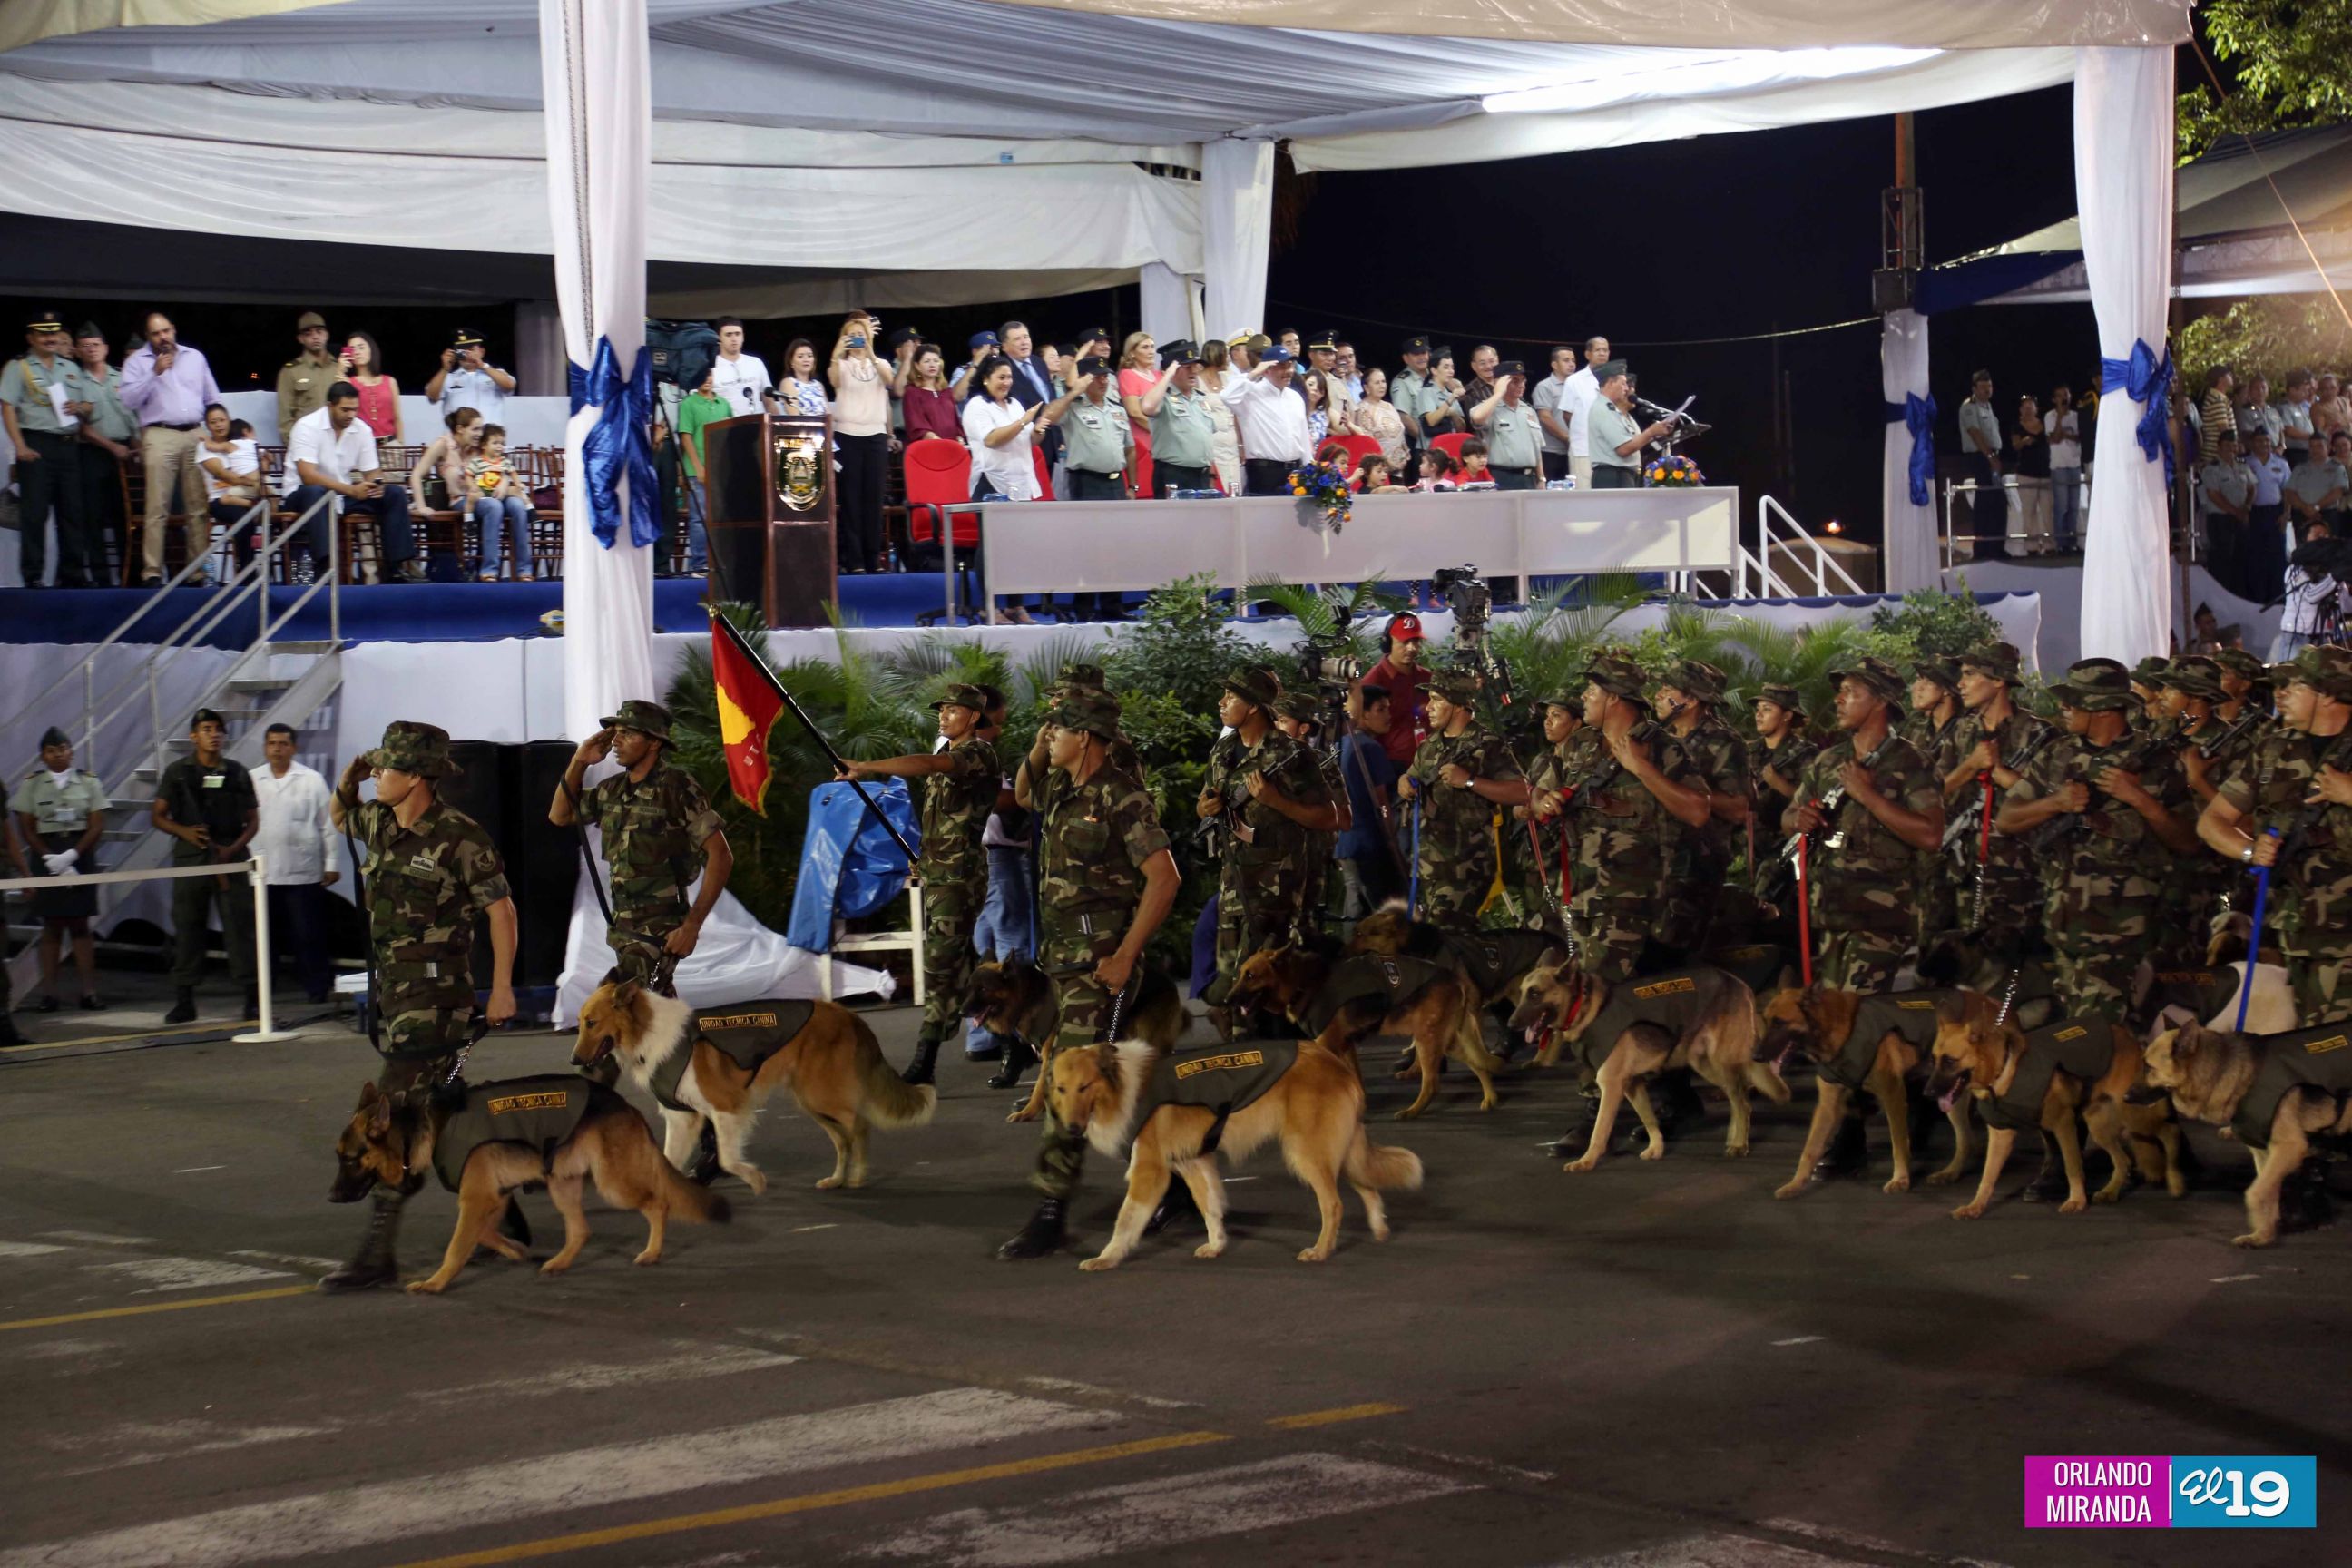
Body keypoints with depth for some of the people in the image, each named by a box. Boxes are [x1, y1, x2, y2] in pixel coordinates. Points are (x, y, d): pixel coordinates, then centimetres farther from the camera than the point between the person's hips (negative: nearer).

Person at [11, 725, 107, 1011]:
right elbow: (26, 828, 0)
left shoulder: (89, 782, 4)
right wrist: (50, 858, -13)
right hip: (46, 856, 0)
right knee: (51, 926, 0)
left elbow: (97, 826, -1)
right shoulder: (31, 784, 4)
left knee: (80, 925, 1)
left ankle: (89, 992, -1)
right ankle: (48, 993, 0)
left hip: (80, 856, 0)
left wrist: (71, 856, -13)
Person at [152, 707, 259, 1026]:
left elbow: (252, 821, 9)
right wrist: (183, 831, -12)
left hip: (230, 858, 0)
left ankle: (252, 995, -1)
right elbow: (157, 815, 7)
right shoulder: (178, 772, 5)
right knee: (187, 928, 3)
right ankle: (184, 1001, 10)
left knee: (239, 925, -3)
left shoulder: (237, 774, 7)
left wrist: (234, 848, -8)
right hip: (190, 859, 0)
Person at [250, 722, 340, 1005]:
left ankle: (316, 987, 9)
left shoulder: (312, 780, 1)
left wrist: (332, 863, -2)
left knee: (308, 935, 0)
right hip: (262, 873, 2)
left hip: (303, 873, -2)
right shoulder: (252, 781, 6)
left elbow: (328, 825, 1)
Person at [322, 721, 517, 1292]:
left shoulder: (459, 837, -15)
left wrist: (502, 988, -12)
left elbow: (501, 908, -10)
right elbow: (339, 814, 30)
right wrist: (349, 778, 8)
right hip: (393, 987, 9)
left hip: (435, 993, -9)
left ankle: (377, 1255, -12)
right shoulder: (380, 824, 8)